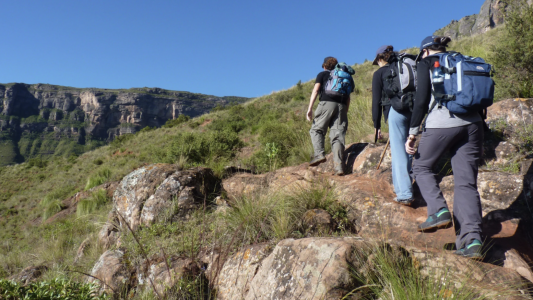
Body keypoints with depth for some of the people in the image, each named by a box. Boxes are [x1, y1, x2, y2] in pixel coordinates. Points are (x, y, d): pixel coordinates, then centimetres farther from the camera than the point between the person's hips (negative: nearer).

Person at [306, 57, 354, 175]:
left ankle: (319, 153, -16)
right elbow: (348, 98, 22)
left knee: (316, 129, 7)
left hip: (327, 103, -4)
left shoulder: (322, 74, 17)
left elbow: (316, 90, 2)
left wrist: (310, 108, -4)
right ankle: (339, 166, -11)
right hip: (341, 106, 4)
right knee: (338, 135, -1)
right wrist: (345, 113, 23)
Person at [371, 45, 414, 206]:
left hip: (396, 111, -5)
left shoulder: (380, 73, 7)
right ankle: (400, 186, 26)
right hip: (413, 111, 6)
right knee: (407, 149, 15)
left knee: (398, 151, -5)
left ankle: (405, 194, -8)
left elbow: (376, 100, 3)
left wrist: (377, 125, 6)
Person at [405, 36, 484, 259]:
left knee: (421, 166, 16)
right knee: (466, 182, 3)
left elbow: (422, 100, -5)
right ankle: (472, 238, -7)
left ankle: (439, 211, -3)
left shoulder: (427, 63, 7)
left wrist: (412, 134, -5)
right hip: (472, 124, 5)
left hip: (441, 124, -5)